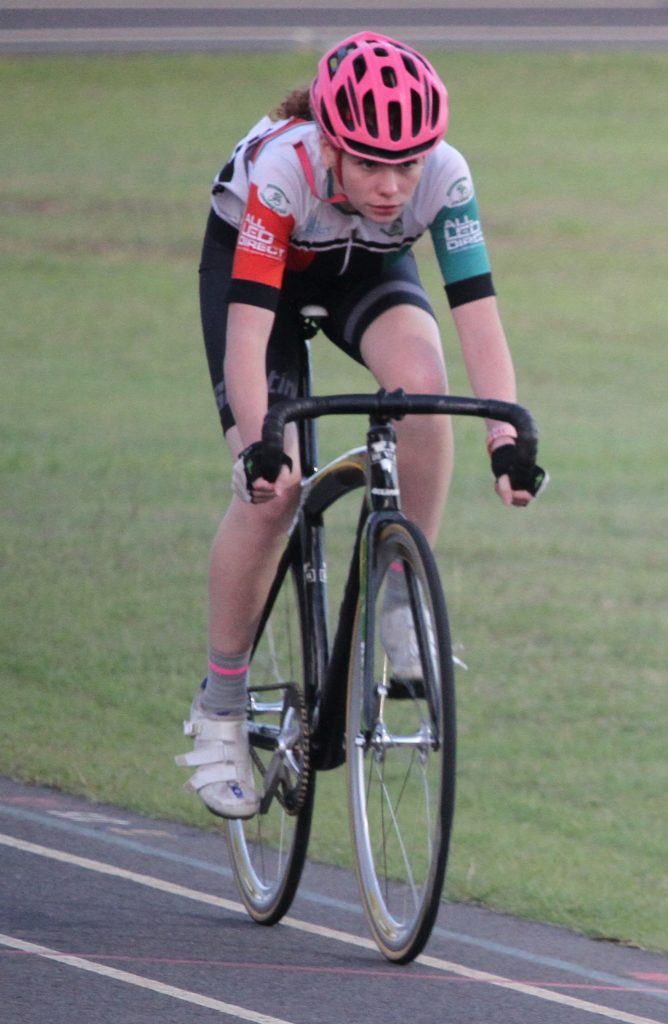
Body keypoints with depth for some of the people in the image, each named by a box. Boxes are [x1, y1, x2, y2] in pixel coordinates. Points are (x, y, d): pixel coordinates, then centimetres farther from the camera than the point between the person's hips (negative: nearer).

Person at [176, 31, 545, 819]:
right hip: (252, 257, -2)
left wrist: (505, 441, -48)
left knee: (424, 385, -31)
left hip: (365, 266, 2)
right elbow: (247, 328, -43)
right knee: (269, 492, -16)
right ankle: (219, 708, 1)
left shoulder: (445, 178, -33)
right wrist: (255, 447, -55)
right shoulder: (281, 171, -40)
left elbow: (477, 314, -36)